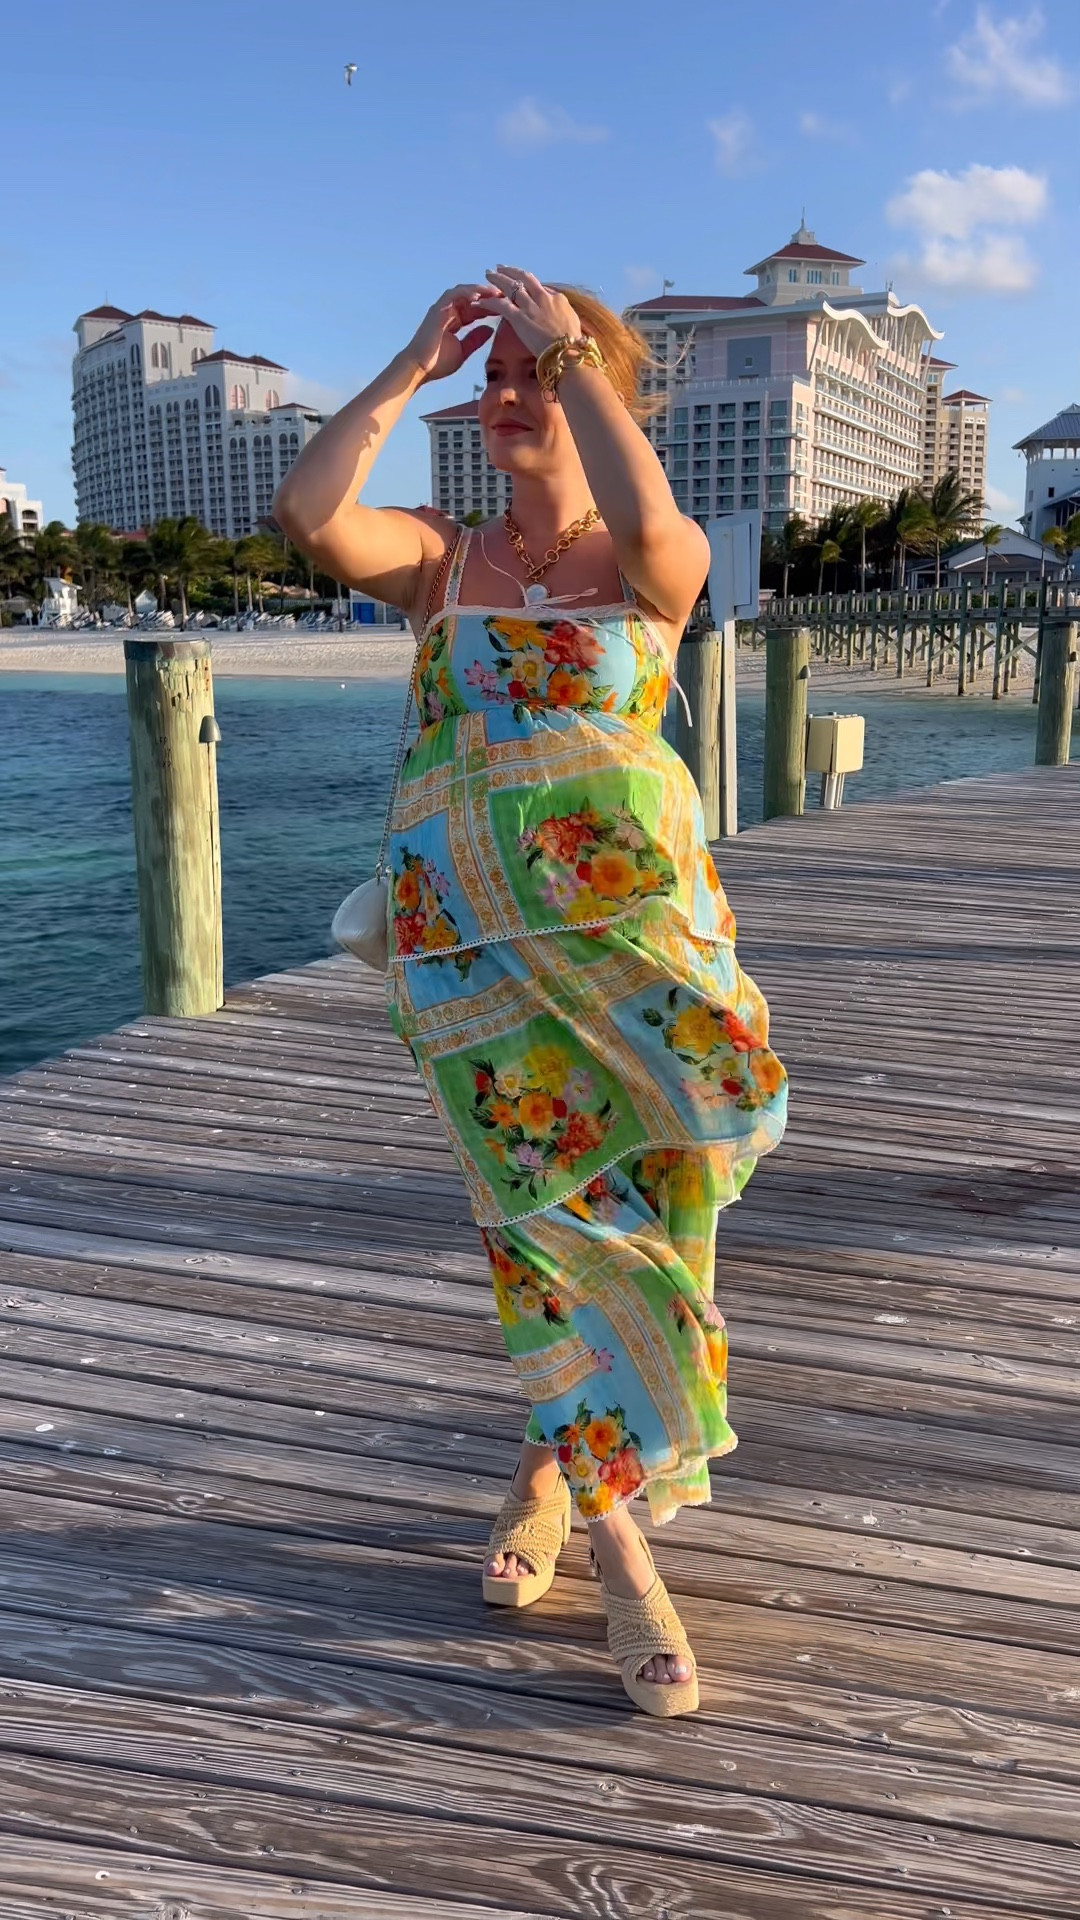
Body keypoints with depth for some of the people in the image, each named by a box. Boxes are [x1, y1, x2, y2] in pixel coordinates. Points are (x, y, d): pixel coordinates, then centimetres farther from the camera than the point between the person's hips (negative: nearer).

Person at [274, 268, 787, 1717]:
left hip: (629, 898, -1)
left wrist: (573, 348, -11)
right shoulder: (441, 559, 12)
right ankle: (623, 1546, 10)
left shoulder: (659, 562, 6)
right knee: (558, 1207, -2)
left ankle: (554, 1458, 24)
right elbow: (307, 512, -8)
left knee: (625, 1193, -6)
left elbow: (650, 523, -21)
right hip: (466, 924, 1)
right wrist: (414, 362, -3)